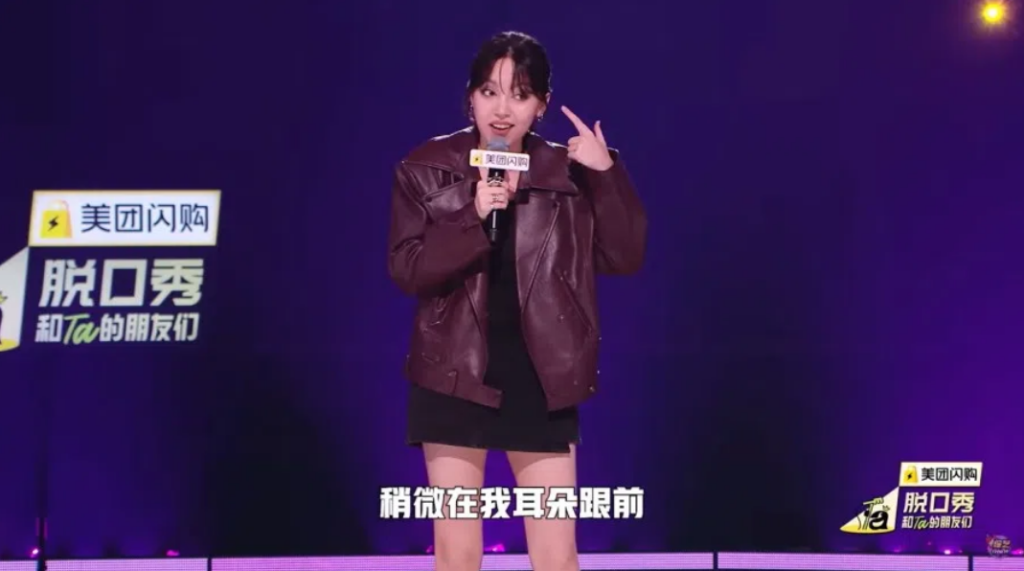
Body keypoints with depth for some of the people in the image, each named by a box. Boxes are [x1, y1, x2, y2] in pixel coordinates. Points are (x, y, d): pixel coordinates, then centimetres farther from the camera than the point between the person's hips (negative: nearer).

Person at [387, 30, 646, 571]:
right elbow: (407, 270, -9)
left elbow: (624, 257, -3)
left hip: (540, 379, 1)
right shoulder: (426, 169, -1)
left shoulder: (567, 173, 2)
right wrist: (474, 217, -22)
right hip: (455, 376, -1)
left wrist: (606, 175, -14)